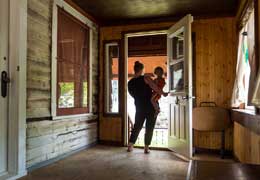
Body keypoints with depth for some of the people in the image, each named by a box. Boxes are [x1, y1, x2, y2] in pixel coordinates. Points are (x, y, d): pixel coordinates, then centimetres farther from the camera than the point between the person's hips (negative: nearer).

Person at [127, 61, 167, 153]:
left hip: (139, 108, 4)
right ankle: (146, 148, 9)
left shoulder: (130, 83, 3)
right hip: (151, 107, -4)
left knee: (137, 126, 16)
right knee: (149, 128, 6)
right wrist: (163, 93, 2)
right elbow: (156, 88, -14)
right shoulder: (145, 78, -12)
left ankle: (130, 146, 16)